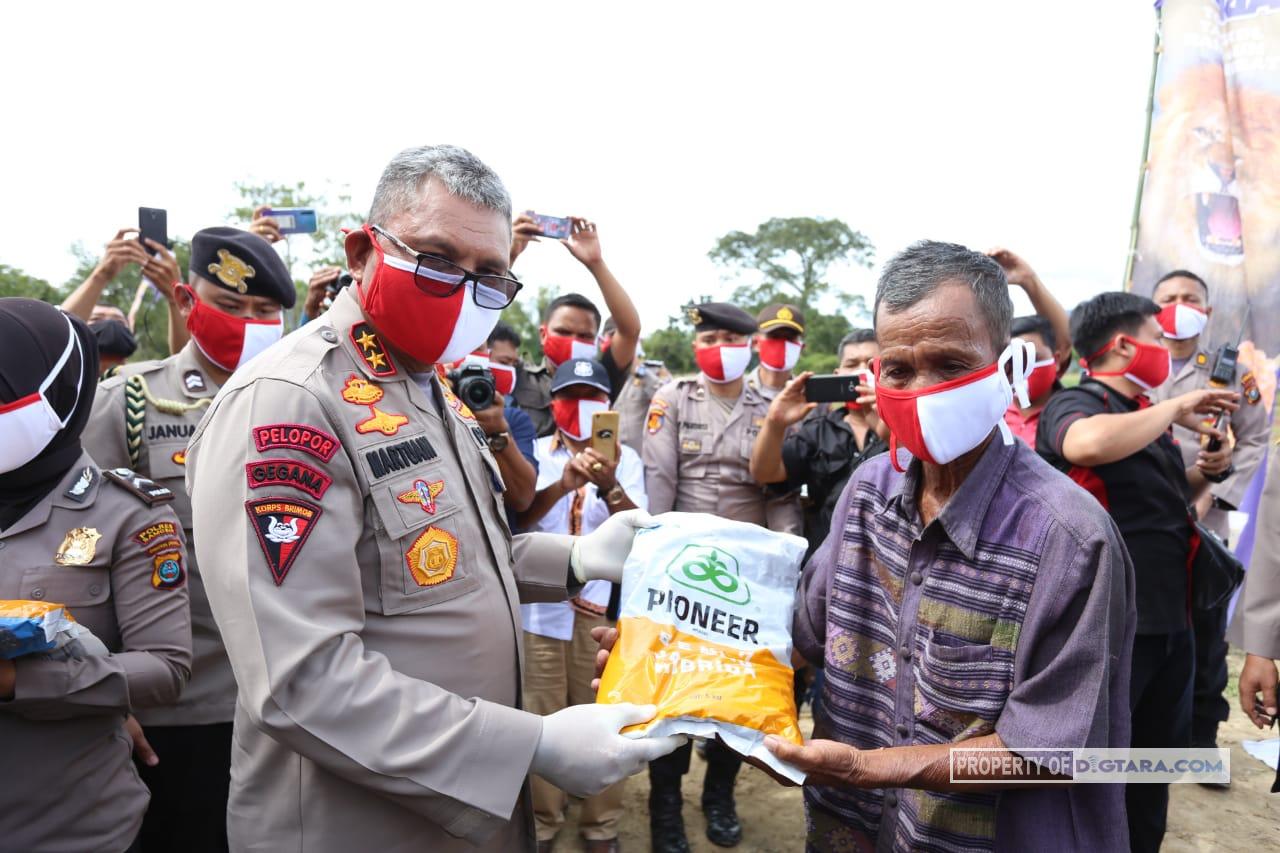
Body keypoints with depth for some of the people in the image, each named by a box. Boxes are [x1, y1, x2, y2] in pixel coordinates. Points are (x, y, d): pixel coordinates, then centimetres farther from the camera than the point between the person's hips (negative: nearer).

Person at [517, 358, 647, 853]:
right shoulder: (535, 453, 3)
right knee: (542, 720, 8)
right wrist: (562, 485, -30)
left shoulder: (625, 457, 4)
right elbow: (517, 517, -12)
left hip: (605, 608, 0)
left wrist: (610, 486, -28)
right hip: (542, 609, 0)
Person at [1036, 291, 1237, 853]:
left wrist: (1207, 470, 6)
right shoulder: (1074, 404, -14)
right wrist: (1177, 408, -22)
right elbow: (1089, 445, -39)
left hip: (1169, 621, 9)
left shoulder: (1148, 416, 12)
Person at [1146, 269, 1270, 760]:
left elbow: (1254, 441, 4)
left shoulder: (1230, 374, 8)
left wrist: (1213, 497, -8)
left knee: (1205, 639, 7)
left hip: (1204, 526, 0)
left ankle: (1201, 740, 23)